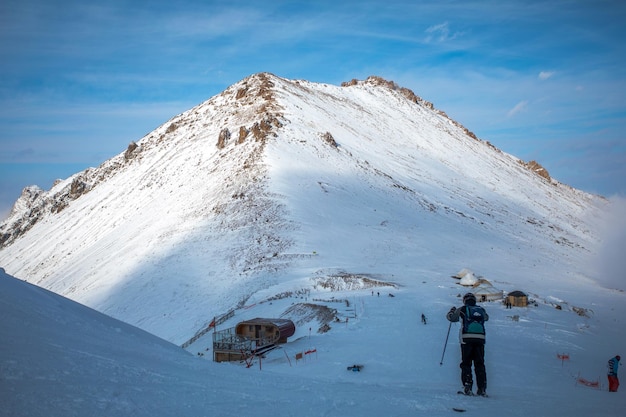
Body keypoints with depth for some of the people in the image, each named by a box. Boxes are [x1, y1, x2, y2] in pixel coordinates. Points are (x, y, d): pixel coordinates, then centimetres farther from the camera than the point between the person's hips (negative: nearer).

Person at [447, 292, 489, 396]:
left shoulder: (463, 309, 5)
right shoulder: (481, 310, 15)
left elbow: (450, 317, 13)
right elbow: (486, 317, 37)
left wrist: (452, 310, 34)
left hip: (467, 339, -3)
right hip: (480, 339, 3)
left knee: (466, 364, 2)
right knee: (480, 364, 8)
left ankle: (467, 387, -7)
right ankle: (482, 389, 4)